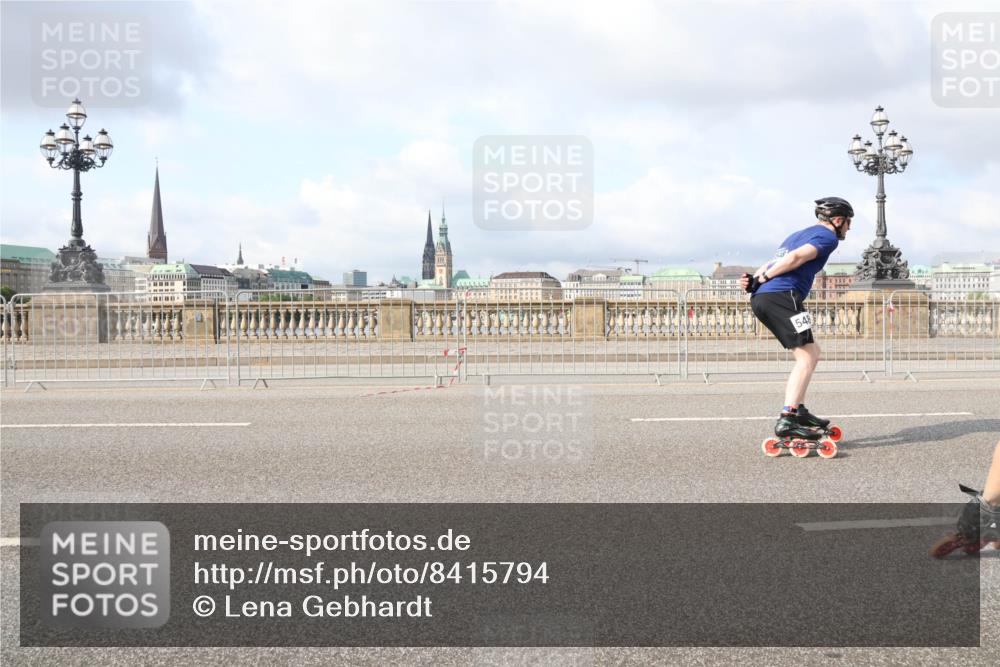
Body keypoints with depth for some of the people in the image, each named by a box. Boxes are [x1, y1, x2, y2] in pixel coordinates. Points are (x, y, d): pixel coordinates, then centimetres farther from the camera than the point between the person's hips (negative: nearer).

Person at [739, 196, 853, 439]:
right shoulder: (828, 236, 5)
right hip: (781, 296, -9)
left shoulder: (799, 234, 33)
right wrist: (761, 279, -8)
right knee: (806, 358, -9)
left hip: (761, 299, 9)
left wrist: (754, 278, 0)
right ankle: (787, 420, -21)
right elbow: (796, 258, -12)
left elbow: (774, 263, 19)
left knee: (811, 353, 17)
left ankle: (798, 411, 15)